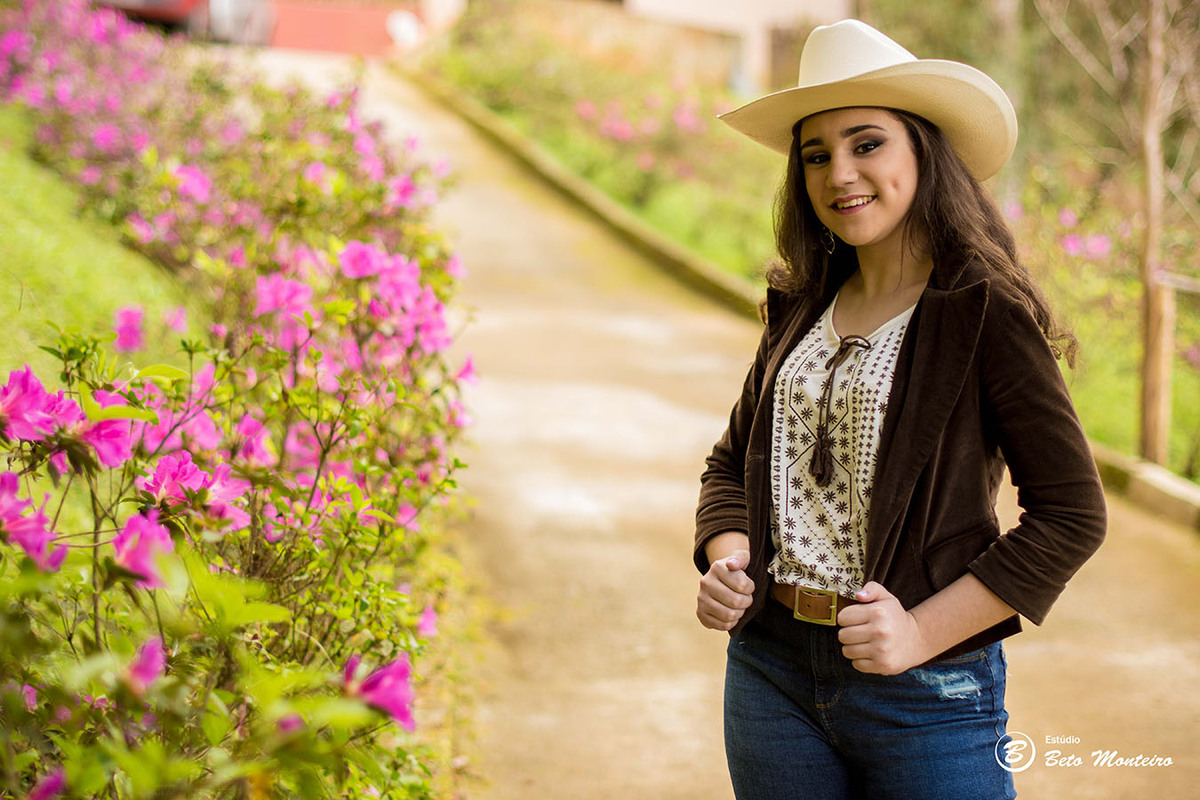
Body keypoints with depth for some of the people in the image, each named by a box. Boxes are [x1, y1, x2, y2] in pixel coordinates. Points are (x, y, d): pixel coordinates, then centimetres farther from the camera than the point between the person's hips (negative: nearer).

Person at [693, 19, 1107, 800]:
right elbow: (734, 461, 17)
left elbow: (1072, 512, -11)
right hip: (771, 669, 5)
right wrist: (725, 562, -2)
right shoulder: (802, 306, 7)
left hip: (926, 692, -5)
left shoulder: (987, 313, -10)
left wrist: (925, 631, -15)